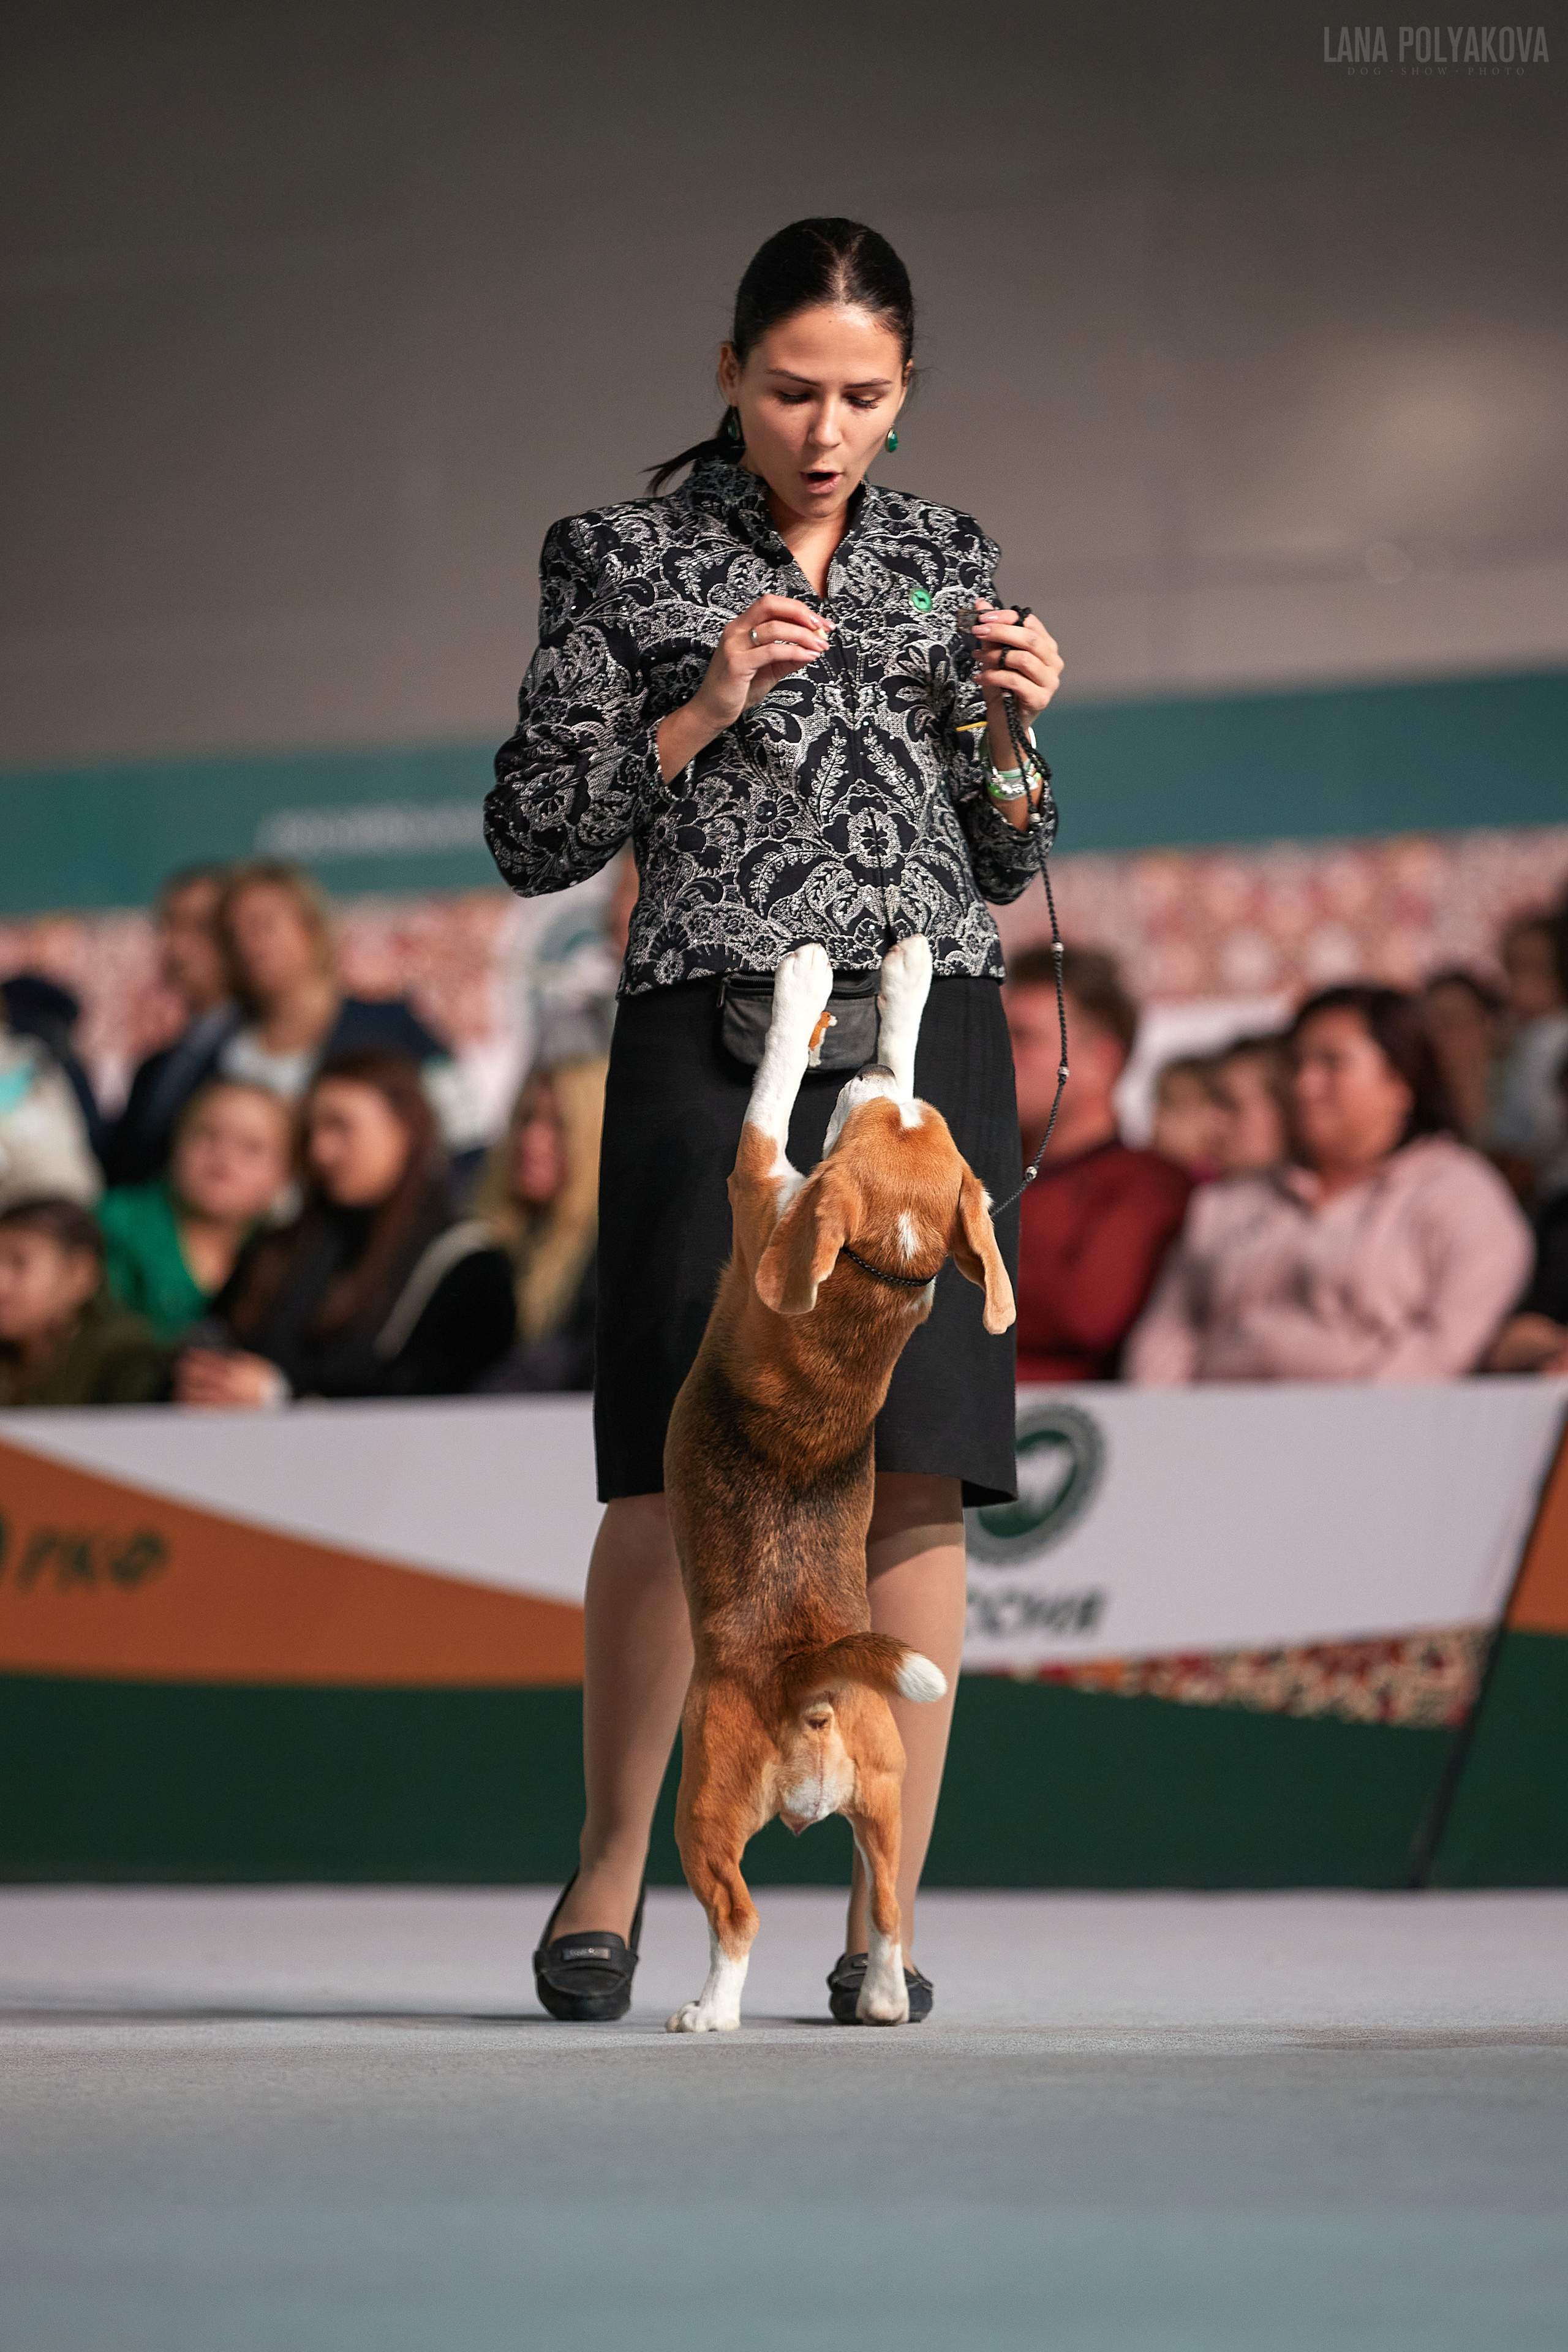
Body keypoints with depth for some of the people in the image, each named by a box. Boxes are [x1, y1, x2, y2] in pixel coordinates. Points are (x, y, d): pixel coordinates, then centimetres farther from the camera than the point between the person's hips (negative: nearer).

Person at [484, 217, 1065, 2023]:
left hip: (928, 1042, 2)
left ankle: (887, 1921, 0)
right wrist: (703, 710, -9)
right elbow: (532, 838, 2)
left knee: (916, 1473, -4)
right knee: (680, 1473, -8)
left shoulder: (950, 564, 14)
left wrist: (1007, 736, -1)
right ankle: (607, 1868, 11)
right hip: (714, 1043, -2)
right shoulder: (622, 560, 6)